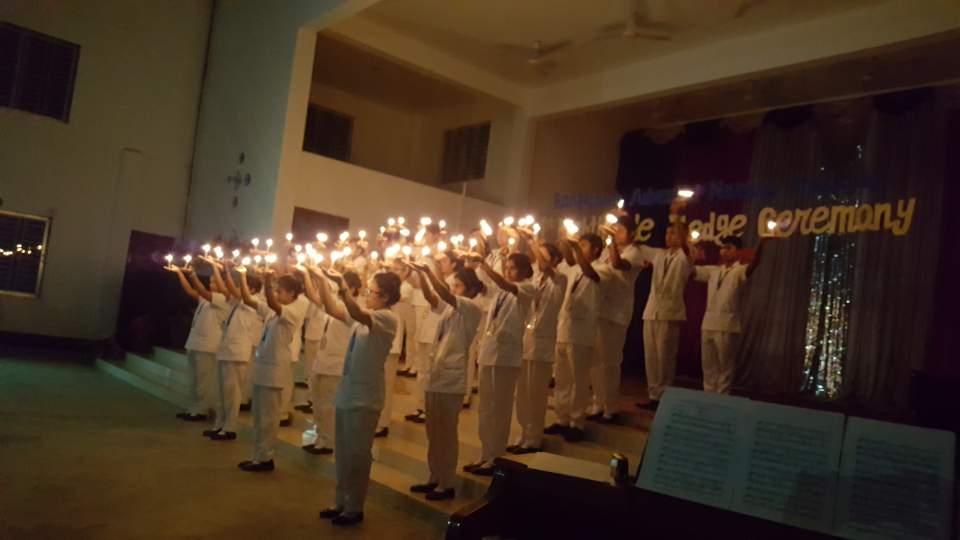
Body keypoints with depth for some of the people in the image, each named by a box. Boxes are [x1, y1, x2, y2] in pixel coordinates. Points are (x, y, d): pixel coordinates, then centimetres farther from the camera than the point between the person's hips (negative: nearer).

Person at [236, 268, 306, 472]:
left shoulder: (295, 312, -13)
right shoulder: (275, 311, 12)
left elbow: (272, 303, -32)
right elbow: (248, 300, 11)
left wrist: (267, 281, -42)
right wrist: (243, 276, 4)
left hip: (274, 371, -9)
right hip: (262, 367, 9)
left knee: (268, 417, -1)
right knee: (258, 416, 14)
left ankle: (265, 458, 8)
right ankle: (258, 456, 23)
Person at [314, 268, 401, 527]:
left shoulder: (388, 318, -15)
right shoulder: (366, 316, 11)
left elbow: (356, 314, -31)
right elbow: (332, 310, 9)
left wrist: (341, 282, -34)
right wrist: (322, 281, 0)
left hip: (365, 397, -9)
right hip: (347, 393, 9)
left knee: (358, 454, 2)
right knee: (343, 452, 16)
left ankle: (355, 508, 14)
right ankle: (342, 502, 28)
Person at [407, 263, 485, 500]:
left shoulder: (473, 308, -9)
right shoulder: (449, 308, 13)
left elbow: (446, 295, -24)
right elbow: (431, 297, -1)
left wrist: (428, 270, -24)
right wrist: (421, 276, -14)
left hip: (451, 380, -8)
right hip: (435, 376, 8)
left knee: (447, 433, 1)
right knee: (433, 433, 15)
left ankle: (447, 484, 11)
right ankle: (435, 478, 27)